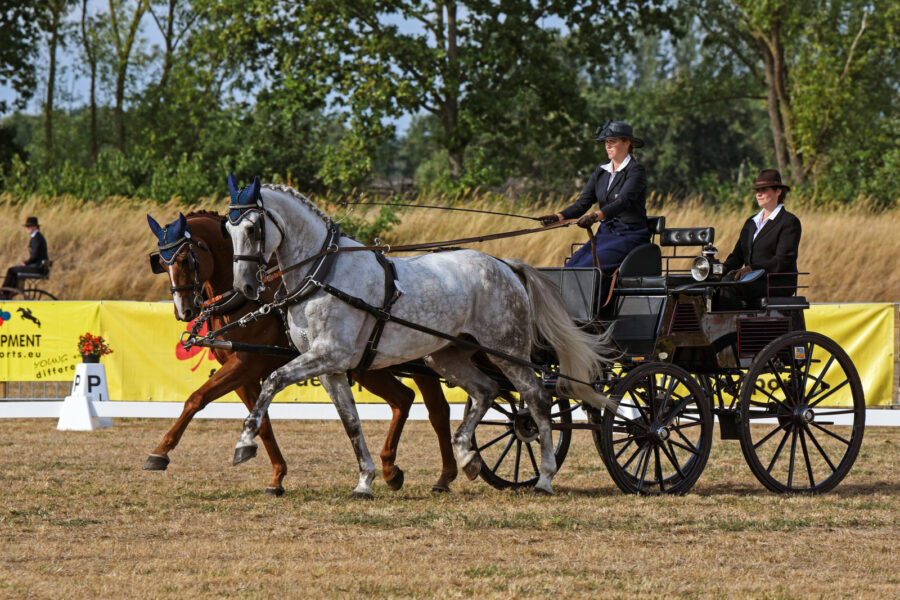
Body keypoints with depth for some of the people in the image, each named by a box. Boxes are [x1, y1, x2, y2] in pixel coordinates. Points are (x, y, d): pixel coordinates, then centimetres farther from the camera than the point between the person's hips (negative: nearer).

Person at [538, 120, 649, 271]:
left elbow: (623, 202, -23)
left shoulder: (636, 170, -7)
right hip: (605, 234, 7)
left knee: (584, 267, -28)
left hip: (630, 237, -7)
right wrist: (558, 217, -9)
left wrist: (596, 216, -40)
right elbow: (583, 203, 10)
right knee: (569, 266, -17)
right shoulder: (601, 171, 15)